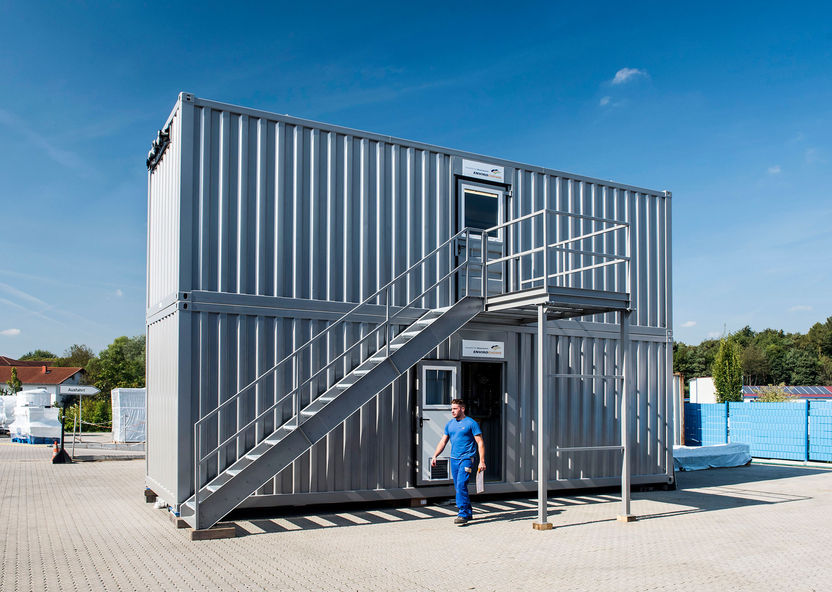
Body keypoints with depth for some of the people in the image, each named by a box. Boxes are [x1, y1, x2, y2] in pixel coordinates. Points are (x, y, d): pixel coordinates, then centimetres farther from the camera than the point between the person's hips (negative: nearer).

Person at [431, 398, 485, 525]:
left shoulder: (471, 423, -5)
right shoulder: (450, 424, 13)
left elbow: (480, 443, -5)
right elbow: (443, 441, 17)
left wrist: (482, 461, -12)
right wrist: (435, 456, 5)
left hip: (466, 459, -6)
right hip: (454, 459, 6)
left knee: (461, 485, -18)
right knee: (459, 487, 9)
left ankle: (463, 515, -16)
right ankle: (468, 512, 23)